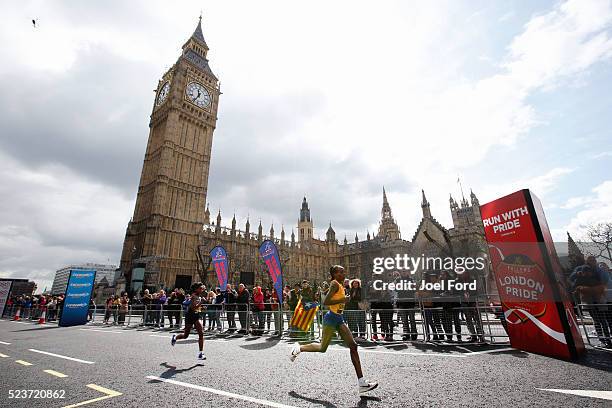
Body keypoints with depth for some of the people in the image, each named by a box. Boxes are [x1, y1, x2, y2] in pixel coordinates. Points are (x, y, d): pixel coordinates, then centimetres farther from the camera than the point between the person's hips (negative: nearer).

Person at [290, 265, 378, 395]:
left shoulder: (340, 285, 12)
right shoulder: (335, 284, -16)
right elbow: (325, 302, -23)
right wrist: (342, 300, -21)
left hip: (339, 319, 9)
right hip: (331, 318, -9)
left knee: (353, 346, 0)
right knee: (322, 348, 5)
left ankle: (361, 383, 2)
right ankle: (299, 348, 29)